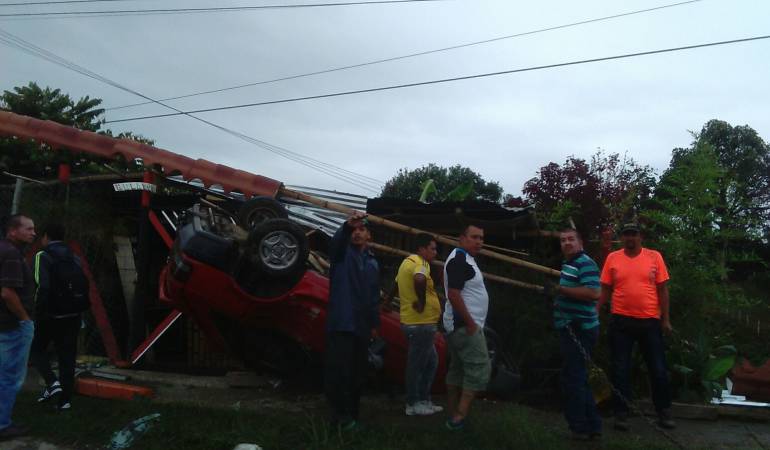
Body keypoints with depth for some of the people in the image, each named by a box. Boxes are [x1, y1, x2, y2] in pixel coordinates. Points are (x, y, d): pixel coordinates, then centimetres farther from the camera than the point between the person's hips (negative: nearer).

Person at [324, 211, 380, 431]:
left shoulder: (372, 263, 16)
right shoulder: (342, 253, 1)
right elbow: (336, 241, -26)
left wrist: (374, 323, 14)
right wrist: (347, 225, -47)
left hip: (361, 326, 5)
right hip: (341, 323, -5)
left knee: (357, 372, 11)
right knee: (339, 370, -7)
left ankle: (351, 412, 23)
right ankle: (341, 415, 3)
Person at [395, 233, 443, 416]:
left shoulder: (407, 262, 14)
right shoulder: (420, 263, -16)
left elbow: (398, 284, 29)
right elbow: (419, 279, -39)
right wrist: (422, 303, -26)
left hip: (412, 322, 10)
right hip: (421, 323, -10)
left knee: (431, 361, 19)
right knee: (417, 364, 2)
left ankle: (424, 401, 26)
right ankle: (413, 405, 14)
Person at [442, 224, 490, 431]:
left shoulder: (465, 259, 17)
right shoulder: (459, 259, -16)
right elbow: (453, 294, -24)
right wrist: (471, 323, -21)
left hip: (460, 325, 11)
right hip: (465, 325, -11)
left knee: (457, 370, 12)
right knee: (479, 369, -8)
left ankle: (453, 415, 19)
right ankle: (459, 417, -6)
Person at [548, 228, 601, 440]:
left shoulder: (585, 263, -16)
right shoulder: (568, 264, 16)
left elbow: (593, 293, -30)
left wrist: (561, 289, -25)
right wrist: (557, 298, 15)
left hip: (579, 329, -11)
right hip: (571, 327, 11)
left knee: (573, 378, -2)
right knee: (578, 378, 16)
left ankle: (579, 427, 11)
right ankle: (592, 425, 26)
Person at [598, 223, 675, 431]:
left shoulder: (654, 257, 1)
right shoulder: (612, 258, 2)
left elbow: (662, 290, 3)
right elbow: (605, 290, 5)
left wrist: (666, 319, 0)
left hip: (650, 321, 0)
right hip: (621, 321, 0)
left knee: (658, 369, 10)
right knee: (620, 369, 6)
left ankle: (664, 412, 26)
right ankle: (621, 413, 17)